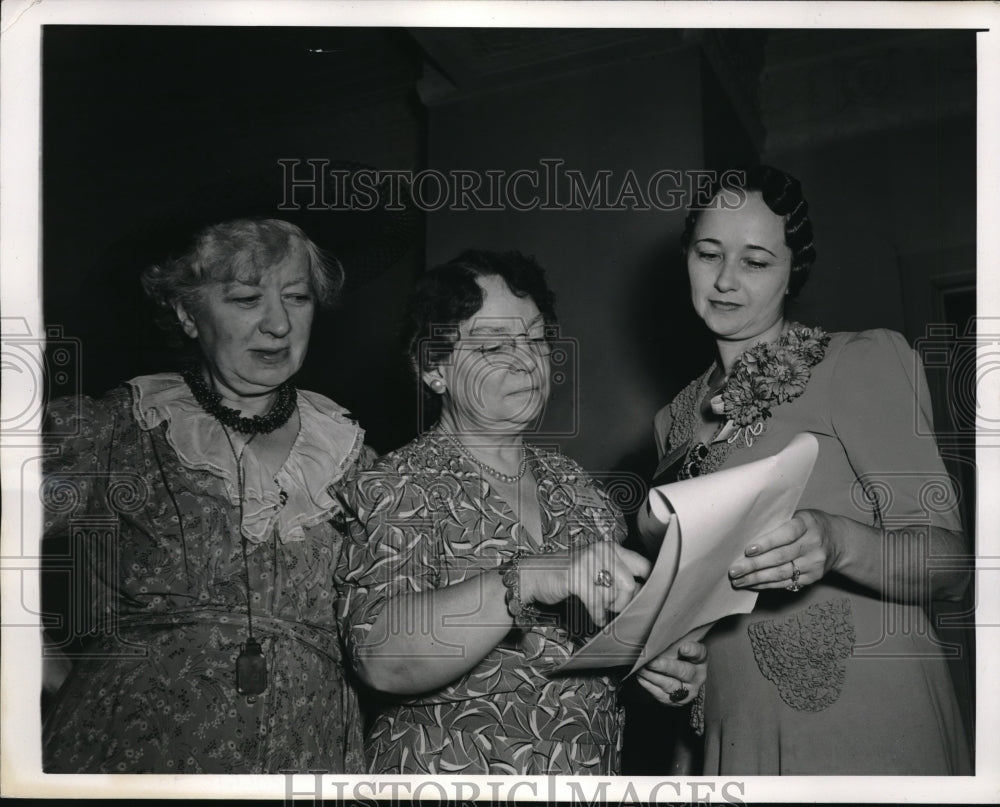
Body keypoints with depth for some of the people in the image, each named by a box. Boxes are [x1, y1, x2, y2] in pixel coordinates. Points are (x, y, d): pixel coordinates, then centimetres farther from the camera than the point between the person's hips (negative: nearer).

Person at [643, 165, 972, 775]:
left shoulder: (863, 362, -5)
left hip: (868, 729, -5)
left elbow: (949, 563, -12)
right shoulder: (675, 421, 11)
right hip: (736, 733, 5)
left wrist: (835, 542, -31)